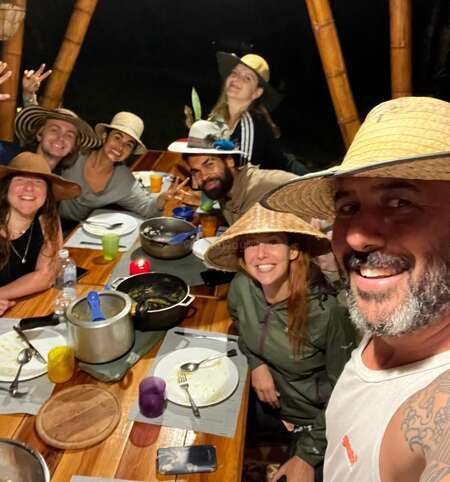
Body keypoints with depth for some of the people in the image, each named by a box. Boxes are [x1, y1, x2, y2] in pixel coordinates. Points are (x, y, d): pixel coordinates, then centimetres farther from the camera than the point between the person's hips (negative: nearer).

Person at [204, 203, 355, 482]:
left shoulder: (328, 312, -31)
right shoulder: (242, 286, -18)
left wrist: (309, 455, -16)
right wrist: (256, 364, -10)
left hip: (316, 421, -4)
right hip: (265, 402, 4)